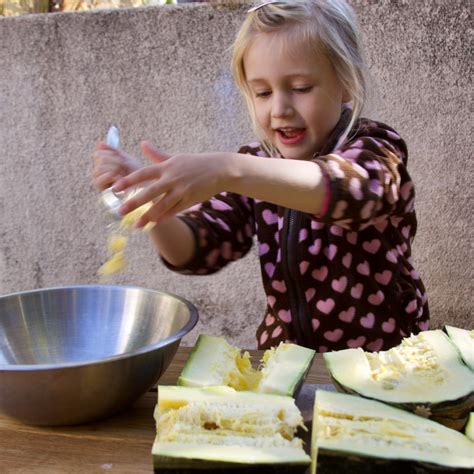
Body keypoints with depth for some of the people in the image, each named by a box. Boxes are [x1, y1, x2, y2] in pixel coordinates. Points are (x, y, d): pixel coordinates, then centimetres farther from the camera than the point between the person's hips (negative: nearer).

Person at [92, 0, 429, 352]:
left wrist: (230, 171, -44)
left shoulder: (375, 149, -9)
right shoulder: (258, 167, 4)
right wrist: (150, 195, -21)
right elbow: (197, 251, -4)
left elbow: (353, 188, -32)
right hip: (287, 361, 4)